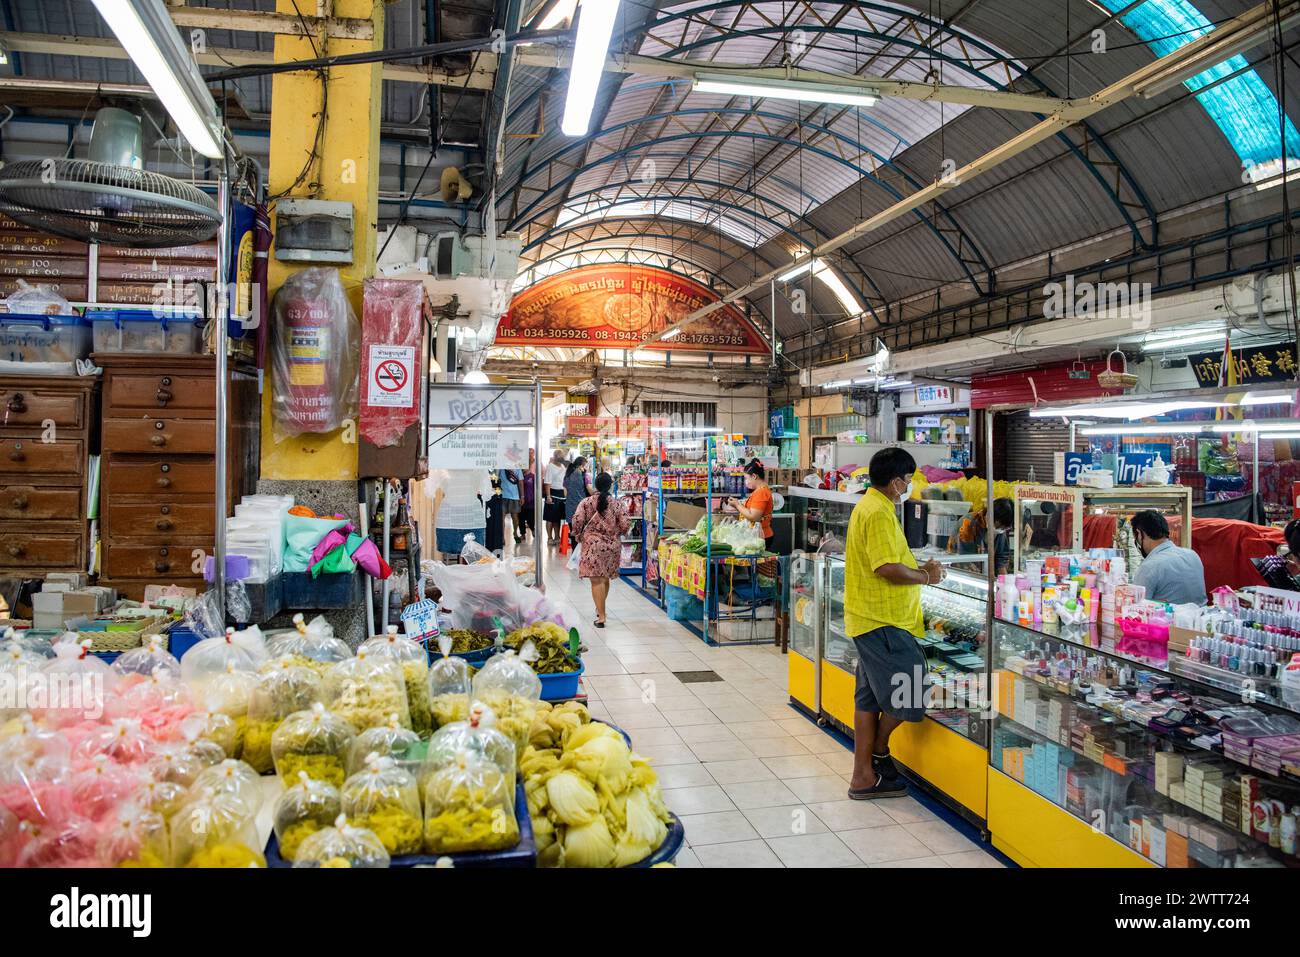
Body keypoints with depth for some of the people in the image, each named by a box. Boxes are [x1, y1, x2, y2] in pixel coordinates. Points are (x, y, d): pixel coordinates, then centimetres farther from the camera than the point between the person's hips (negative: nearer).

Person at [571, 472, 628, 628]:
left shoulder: (586, 502, -5)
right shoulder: (616, 504, 1)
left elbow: (577, 521, -13)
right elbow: (624, 526, -3)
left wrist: (577, 534, 7)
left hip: (593, 544, -3)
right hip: (613, 545, 3)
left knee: (596, 580, -4)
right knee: (605, 579, 20)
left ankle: (601, 617, -10)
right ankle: (600, 608, 37)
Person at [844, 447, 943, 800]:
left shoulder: (869, 505, 16)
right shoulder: (879, 512, -17)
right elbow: (888, 568, -24)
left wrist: (920, 568, 13)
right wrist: (926, 577, -9)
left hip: (870, 617, 11)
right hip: (882, 619, -11)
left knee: (871, 697, 12)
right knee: (907, 691, -2)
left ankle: (863, 776, 18)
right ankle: (879, 751, 17)